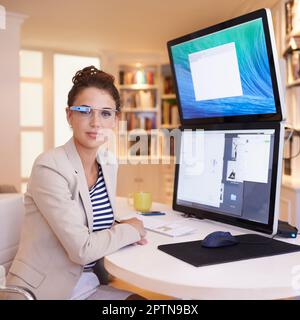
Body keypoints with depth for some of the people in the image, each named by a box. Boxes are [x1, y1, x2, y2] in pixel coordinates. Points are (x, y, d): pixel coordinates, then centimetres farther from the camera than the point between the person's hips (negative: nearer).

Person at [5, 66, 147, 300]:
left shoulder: (109, 165, 3)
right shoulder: (49, 167, -20)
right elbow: (82, 249, -24)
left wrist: (123, 231, -6)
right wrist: (130, 230, -10)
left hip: (89, 284, 7)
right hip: (43, 290, -7)